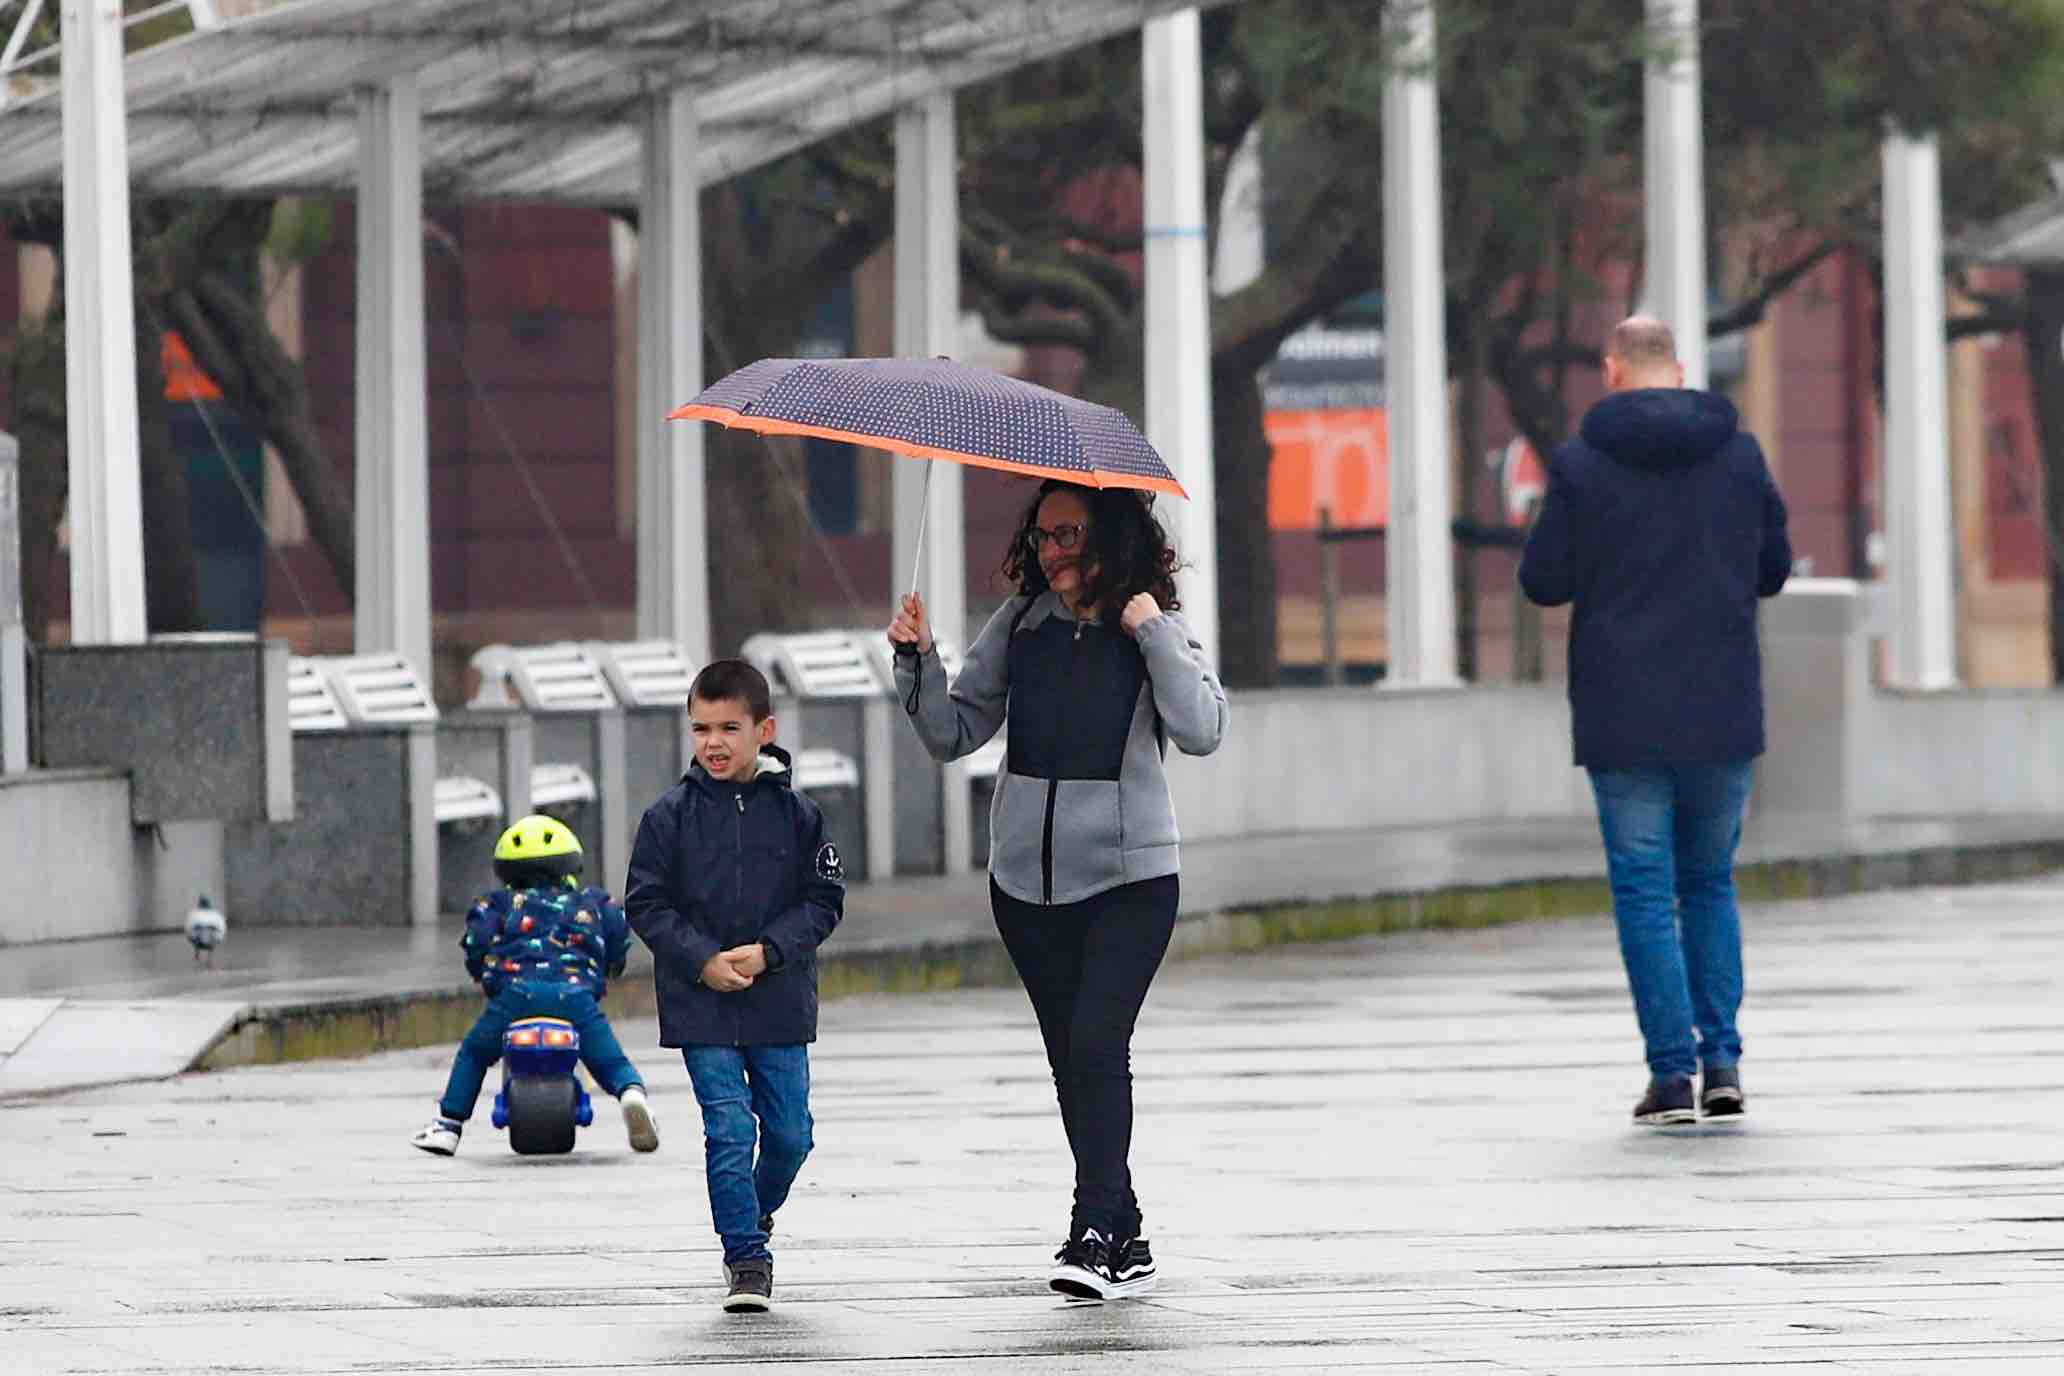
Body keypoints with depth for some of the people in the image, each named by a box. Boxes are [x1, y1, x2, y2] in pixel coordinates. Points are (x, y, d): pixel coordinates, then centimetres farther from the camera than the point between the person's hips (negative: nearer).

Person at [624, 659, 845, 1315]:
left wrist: (767, 952, -14)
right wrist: (704, 961, -14)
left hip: (780, 1001, 2)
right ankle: (747, 1259, -1)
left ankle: (756, 1210, 36)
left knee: (789, 1131, 6)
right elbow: (647, 904, -2)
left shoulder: (795, 812, 0)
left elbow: (823, 900, 1)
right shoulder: (671, 815, -3)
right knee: (729, 1128, -9)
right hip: (701, 1007, -2)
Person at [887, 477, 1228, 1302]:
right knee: (1070, 1059, 6)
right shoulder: (1020, 627, 6)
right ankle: (1124, 1242, 14)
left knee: (1096, 1044, -19)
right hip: (1028, 879, 4)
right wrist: (919, 660, -7)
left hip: (1129, 877, -4)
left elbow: (1200, 732, -17)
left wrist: (1152, 633, -17)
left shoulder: (1156, 633, -2)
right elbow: (953, 734, 8)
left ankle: (1095, 1233, -20)